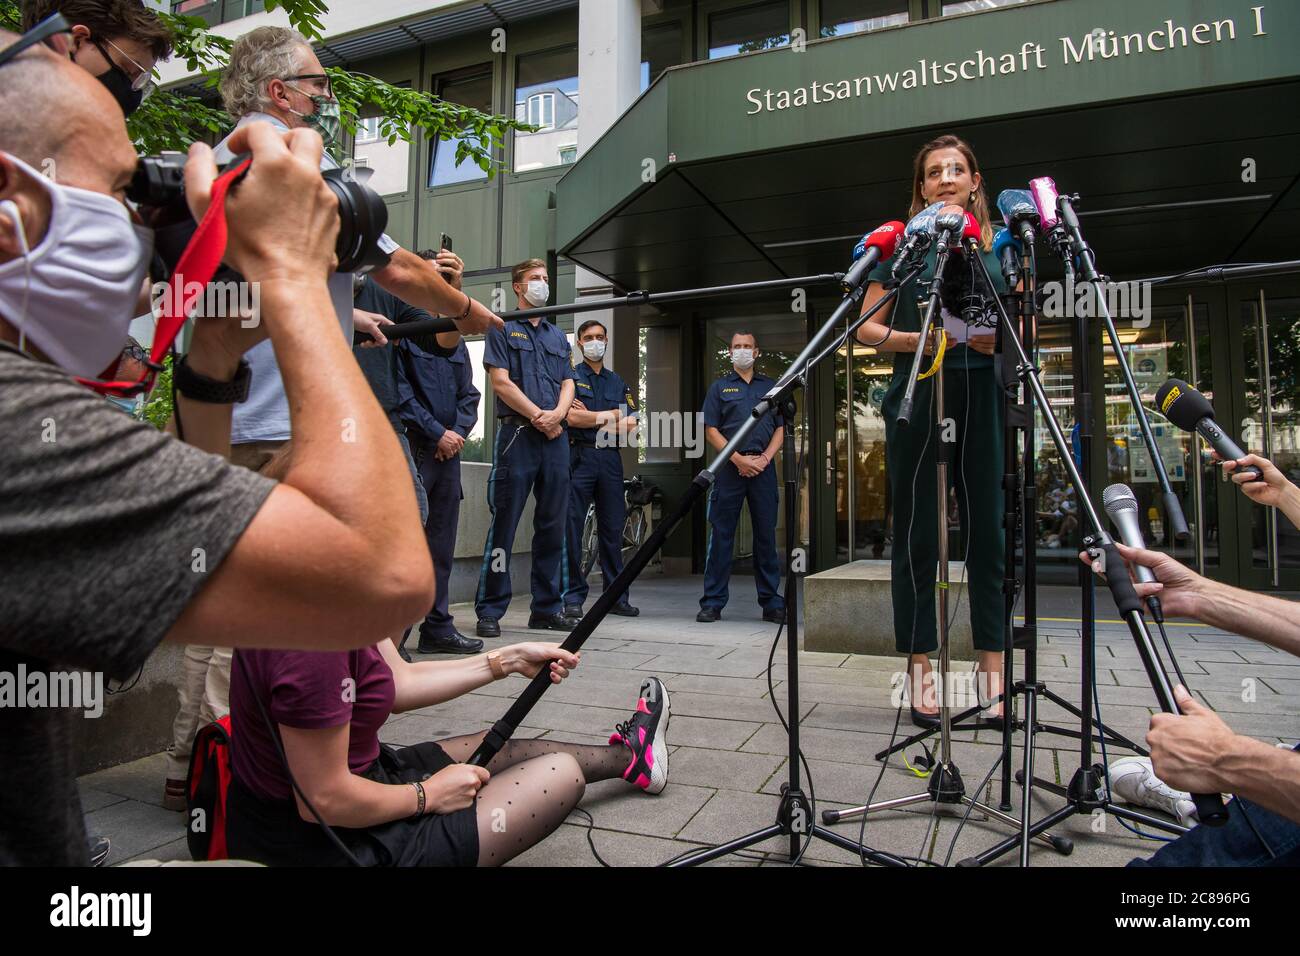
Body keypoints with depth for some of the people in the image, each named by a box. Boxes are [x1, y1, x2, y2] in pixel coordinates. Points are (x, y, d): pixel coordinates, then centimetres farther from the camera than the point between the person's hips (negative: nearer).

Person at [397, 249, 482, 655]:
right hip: (413, 449, -7)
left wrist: (459, 430, 1)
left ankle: (438, 627, 16)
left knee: (441, 545, 9)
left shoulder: (455, 336, 21)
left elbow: (469, 394, 19)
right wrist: (437, 433, -11)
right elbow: (399, 390, -12)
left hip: (448, 451, 7)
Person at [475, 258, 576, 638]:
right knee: (504, 523, -5)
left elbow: (568, 384, 15)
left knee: (553, 525, 6)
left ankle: (547, 608, 14)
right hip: (517, 434, -5)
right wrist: (538, 415, -10)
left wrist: (557, 414, -5)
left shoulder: (558, 336, 22)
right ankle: (490, 611, 1)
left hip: (555, 436, 6)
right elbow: (501, 381, -5)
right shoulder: (503, 328, 6)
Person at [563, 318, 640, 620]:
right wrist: (611, 416, -1)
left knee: (613, 528, 6)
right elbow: (572, 417, -10)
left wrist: (591, 418, -5)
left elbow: (630, 424, 6)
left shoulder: (618, 382, 19)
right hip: (578, 457, -4)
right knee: (573, 528, -5)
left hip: (610, 458, 4)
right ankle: (573, 596, 1)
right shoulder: (571, 376, 5)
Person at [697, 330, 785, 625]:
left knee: (766, 534, 4)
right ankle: (713, 602, 3)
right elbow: (711, 431, 2)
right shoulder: (719, 387, 11)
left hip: (763, 466, 2)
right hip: (730, 466, -1)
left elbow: (781, 429, 11)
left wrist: (764, 458, -6)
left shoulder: (771, 386, 16)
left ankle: (772, 603, 10)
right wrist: (739, 459, -10)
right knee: (721, 534, -2)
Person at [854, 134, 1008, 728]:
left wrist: (1002, 339, -5)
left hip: (982, 399, 2)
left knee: (987, 535, 2)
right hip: (918, 401, -2)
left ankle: (993, 674, 11)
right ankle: (920, 673, 9)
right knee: (917, 539, 0)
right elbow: (867, 329, 4)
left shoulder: (1001, 247, 14)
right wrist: (914, 339, -14)